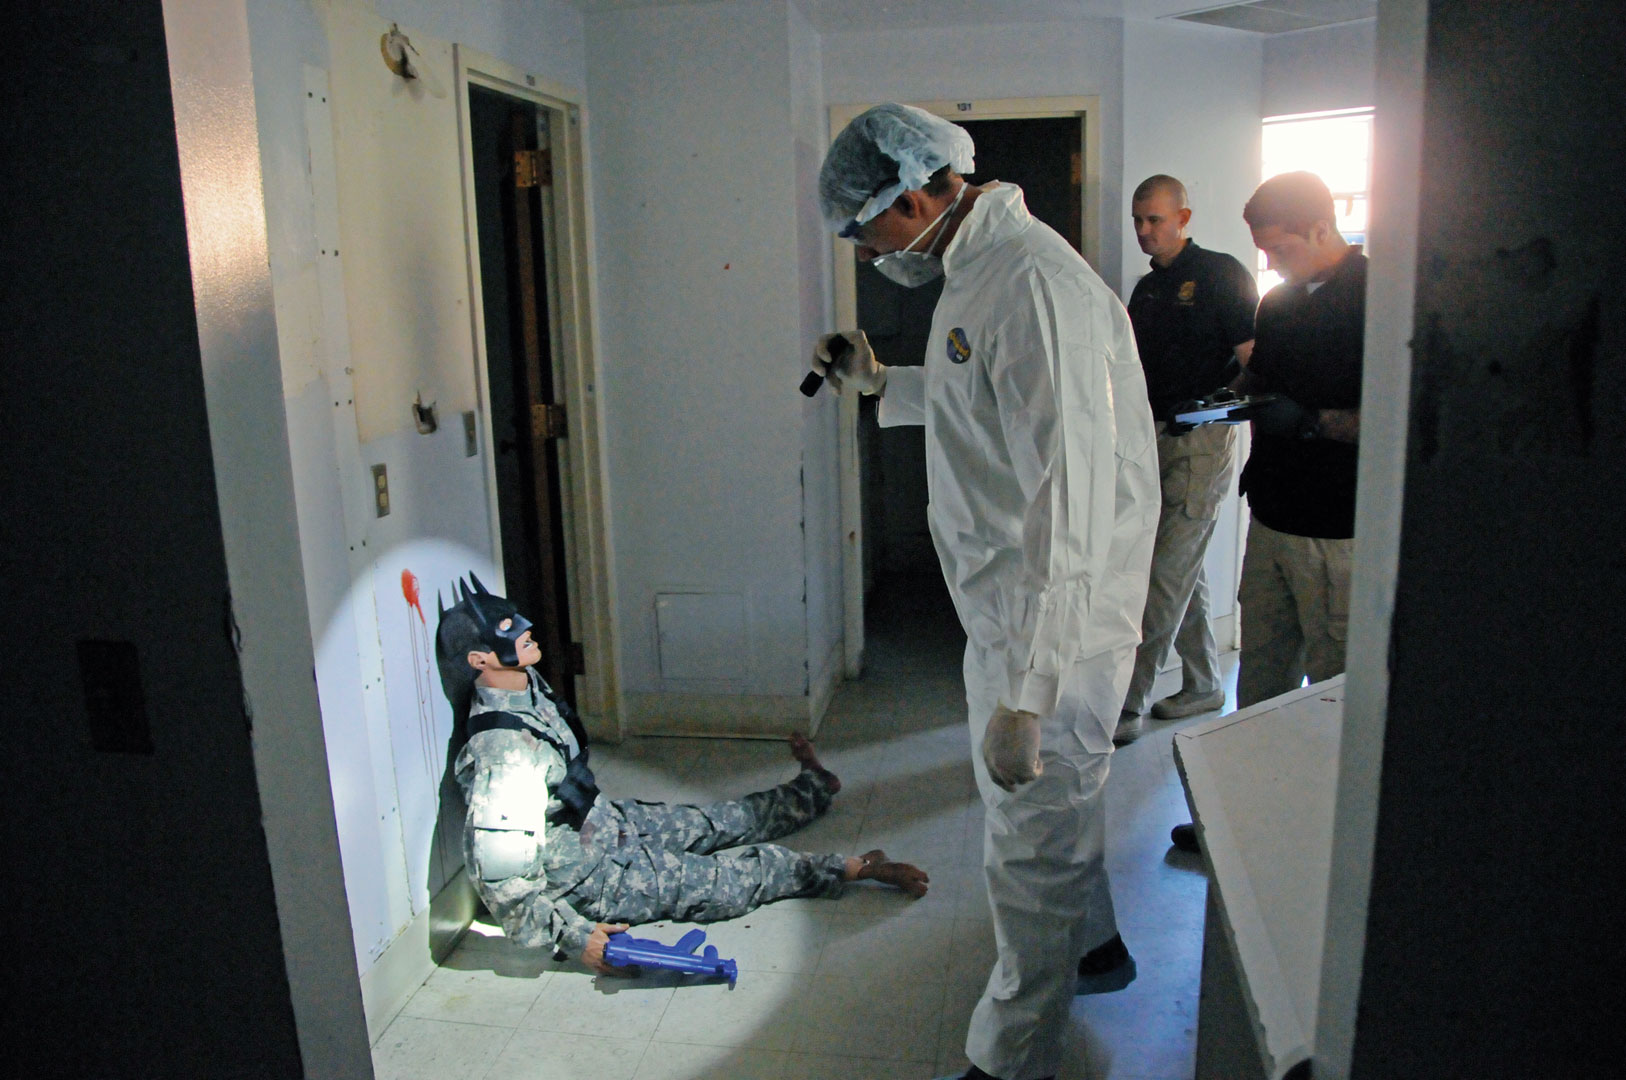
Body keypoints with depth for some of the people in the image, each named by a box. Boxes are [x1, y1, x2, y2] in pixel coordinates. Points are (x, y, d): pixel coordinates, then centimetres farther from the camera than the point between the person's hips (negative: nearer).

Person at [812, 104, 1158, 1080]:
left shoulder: (1035, 286, -26)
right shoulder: (980, 272, 8)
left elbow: (1072, 509, -31)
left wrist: (1024, 697, -30)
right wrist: (884, 384, 20)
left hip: (1052, 627, -10)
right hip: (1013, 609, 10)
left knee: (1030, 845, 5)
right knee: (1052, 805, 28)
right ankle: (1091, 942, 52)